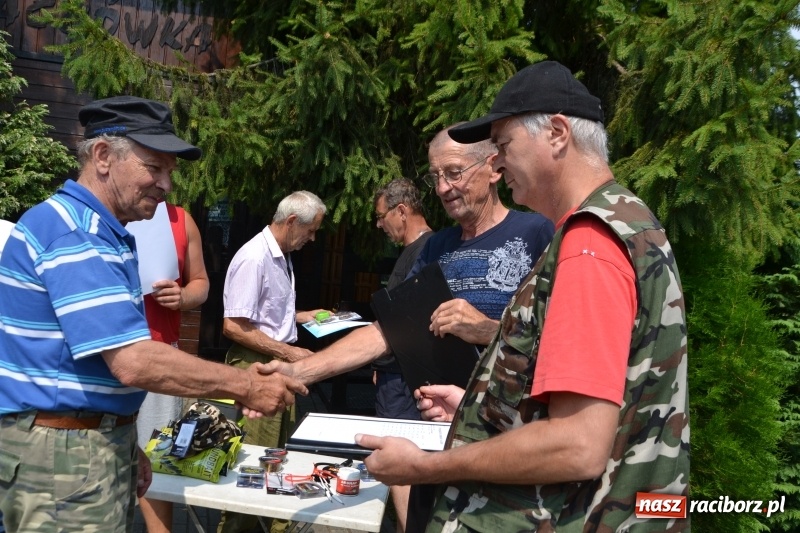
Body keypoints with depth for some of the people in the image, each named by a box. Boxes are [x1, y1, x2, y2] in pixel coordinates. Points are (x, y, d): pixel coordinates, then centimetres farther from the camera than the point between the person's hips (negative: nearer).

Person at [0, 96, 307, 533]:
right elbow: (133, 362, -27)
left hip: (99, 443, 9)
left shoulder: (102, 232, 13)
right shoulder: (72, 231, -20)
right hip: (63, 453, -9)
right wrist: (246, 386, -18)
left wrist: (125, 447, 17)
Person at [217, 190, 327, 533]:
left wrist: (304, 316, 16)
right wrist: (288, 352, -20)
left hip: (279, 364, 10)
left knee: (281, 455, 15)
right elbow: (234, 326, -22)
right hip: (256, 366, -10)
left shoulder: (282, 257, 13)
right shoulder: (254, 258, -18)